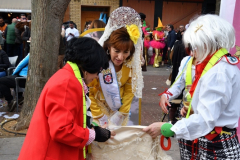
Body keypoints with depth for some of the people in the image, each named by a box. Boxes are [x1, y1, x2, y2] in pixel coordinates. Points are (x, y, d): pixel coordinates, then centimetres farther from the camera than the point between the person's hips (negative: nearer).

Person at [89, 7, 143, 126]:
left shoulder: (132, 64, -16)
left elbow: (129, 90, -6)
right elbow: (90, 93, -17)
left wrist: (122, 114, -8)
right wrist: (99, 117, -14)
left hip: (118, 107, 3)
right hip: (99, 106, -3)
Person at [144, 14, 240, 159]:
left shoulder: (218, 71, -22)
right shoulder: (226, 63, 9)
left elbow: (206, 120, -26)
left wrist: (166, 128, -22)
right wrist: (194, 109, 7)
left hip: (215, 148, -9)